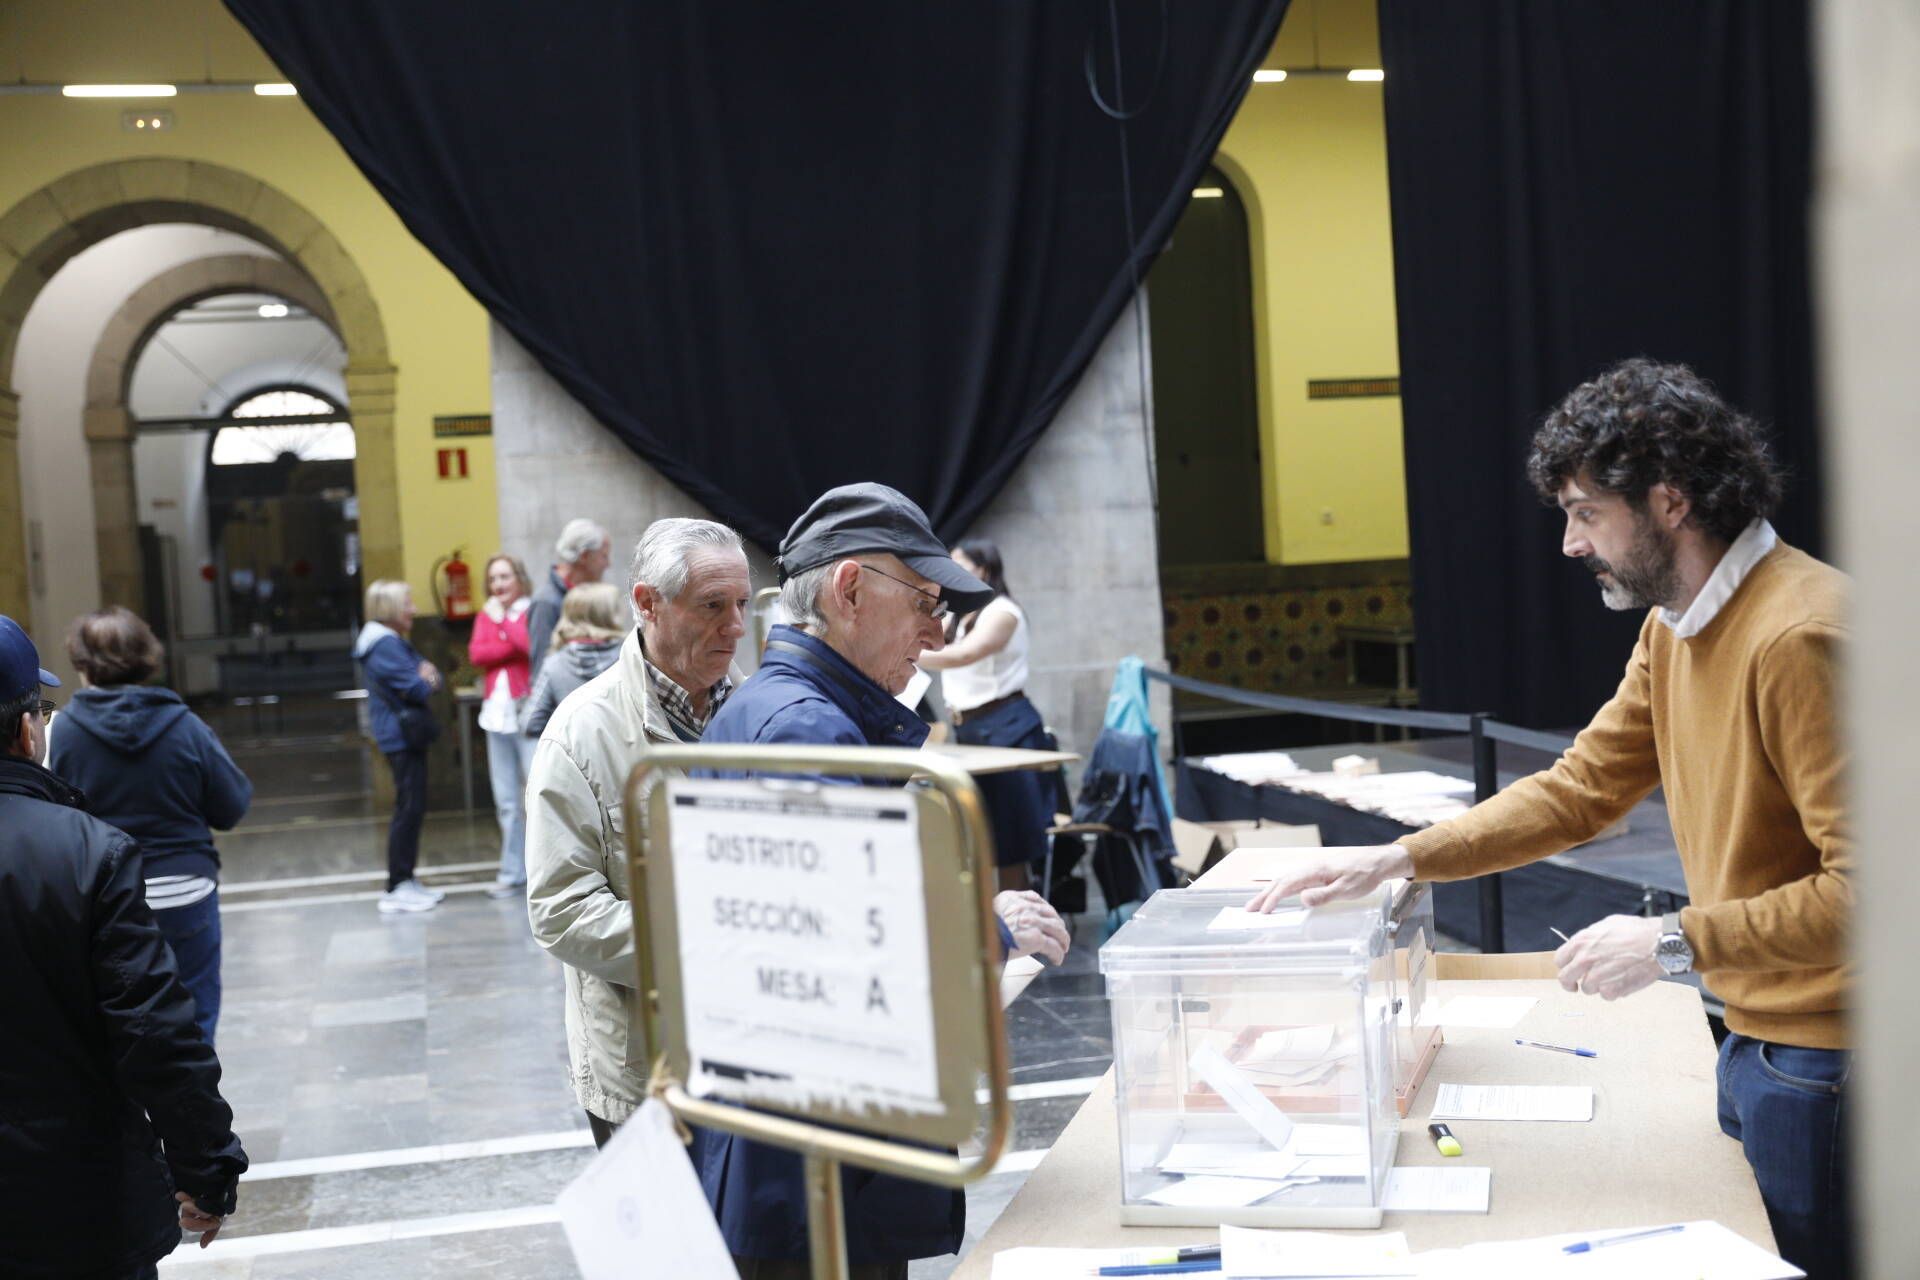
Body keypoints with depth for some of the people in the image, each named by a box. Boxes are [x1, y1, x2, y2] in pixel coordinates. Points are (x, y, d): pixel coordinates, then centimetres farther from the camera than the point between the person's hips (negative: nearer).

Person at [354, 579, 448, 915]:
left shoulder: (396, 642, 18)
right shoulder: (385, 645, -15)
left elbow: (428, 677, 15)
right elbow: (416, 688, -20)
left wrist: (427, 676, -7)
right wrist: (426, 680, 2)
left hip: (406, 735, 10)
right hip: (402, 735, -10)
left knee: (413, 808, 14)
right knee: (409, 808, -7)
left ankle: (405, 881, 21)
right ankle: (397, 889, -3)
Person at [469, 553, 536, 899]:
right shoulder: (486, 615, 14)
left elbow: (534, 645, -18)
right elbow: (476, 653, -1)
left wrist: (502, 621, -10)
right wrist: (514, 647, -12)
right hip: (497, 711, 6)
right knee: (506, 801, 11)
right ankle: (514, 872, 18)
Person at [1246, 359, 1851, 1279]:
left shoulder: (1799, 636, -24)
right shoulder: (1673, 629, 7)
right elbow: (1578, 789, 8)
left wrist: (1676, 943, -24)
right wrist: (1397, 860, -1)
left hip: (1822, 1057, -8)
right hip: (1757, 1034, 8)